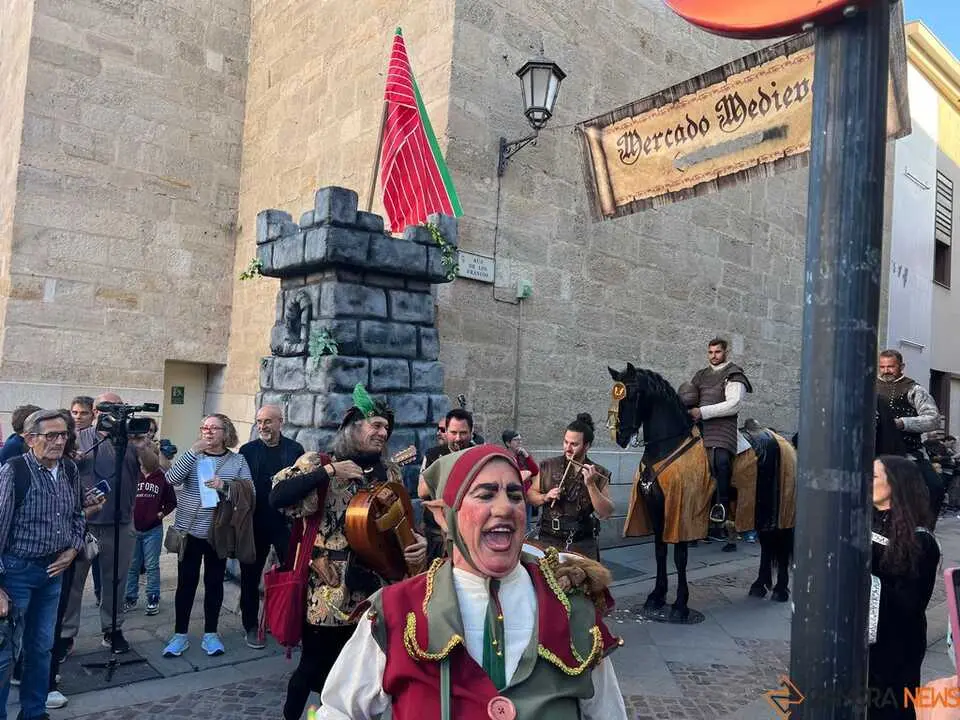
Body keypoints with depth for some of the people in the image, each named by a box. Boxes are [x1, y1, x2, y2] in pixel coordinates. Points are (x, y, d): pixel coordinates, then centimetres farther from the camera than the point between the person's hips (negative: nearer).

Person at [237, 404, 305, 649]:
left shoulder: (295, 450, 1)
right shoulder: (247, 450, 2)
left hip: (286, 522, -1)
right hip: (254, 523, 1)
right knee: (250, 576, 11)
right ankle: (251, 627, 27)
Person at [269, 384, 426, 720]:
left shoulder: (390, 473, 9)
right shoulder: (319, 463, -5)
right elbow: (277, 498, -19)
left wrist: (418, 541, -4)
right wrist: (329, 471, -21)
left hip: (375, 589, 5)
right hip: (329, 590, -5)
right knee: (315, 665, 3)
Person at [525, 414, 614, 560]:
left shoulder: (599, 473, -2)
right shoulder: (548, 466, 2)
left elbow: (606, 513, -7)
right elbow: (530, 494, 11)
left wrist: (590, 484, -18)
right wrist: (545, 497, -9)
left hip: (583, 544, -1)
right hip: (549, 540, 1)